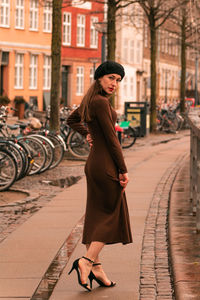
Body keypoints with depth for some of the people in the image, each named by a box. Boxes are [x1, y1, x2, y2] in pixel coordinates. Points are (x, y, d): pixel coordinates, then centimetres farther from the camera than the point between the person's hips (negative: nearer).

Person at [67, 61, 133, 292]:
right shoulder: (101, 102, -18)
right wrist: (124, 171, -14)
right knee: (114, 215, 0)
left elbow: (72, 120, 29)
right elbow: (111, 138, -18)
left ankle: (96, 267, 14)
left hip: (94, 162, 9)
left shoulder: (90, 100, 11)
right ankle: (86, 261, -7)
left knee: (97, 216, 10)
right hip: (106, 165, -9)